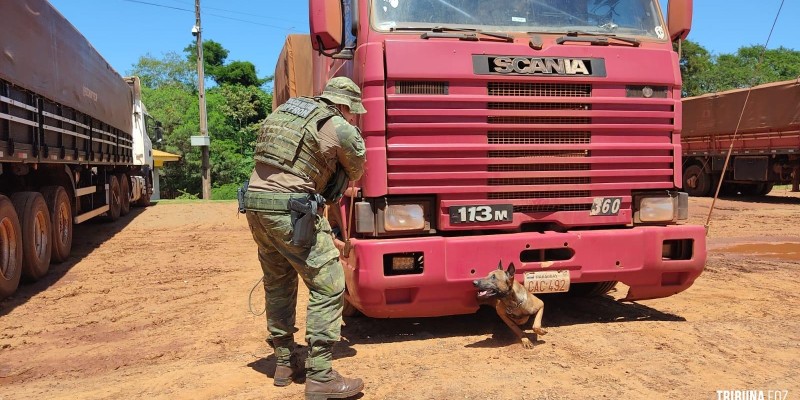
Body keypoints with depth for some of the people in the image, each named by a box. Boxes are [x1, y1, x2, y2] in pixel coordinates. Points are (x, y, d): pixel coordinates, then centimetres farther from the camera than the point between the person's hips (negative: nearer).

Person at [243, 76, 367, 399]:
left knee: (278, 285, 19)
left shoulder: (283, 111, 17)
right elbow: (355, 174, 13)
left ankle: (285, 363, 28)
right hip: (292, 211, -8)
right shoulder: (343, 131, -2)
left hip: (255, 203, 8)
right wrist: (335, 186, 34)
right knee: (328, 288, -1)